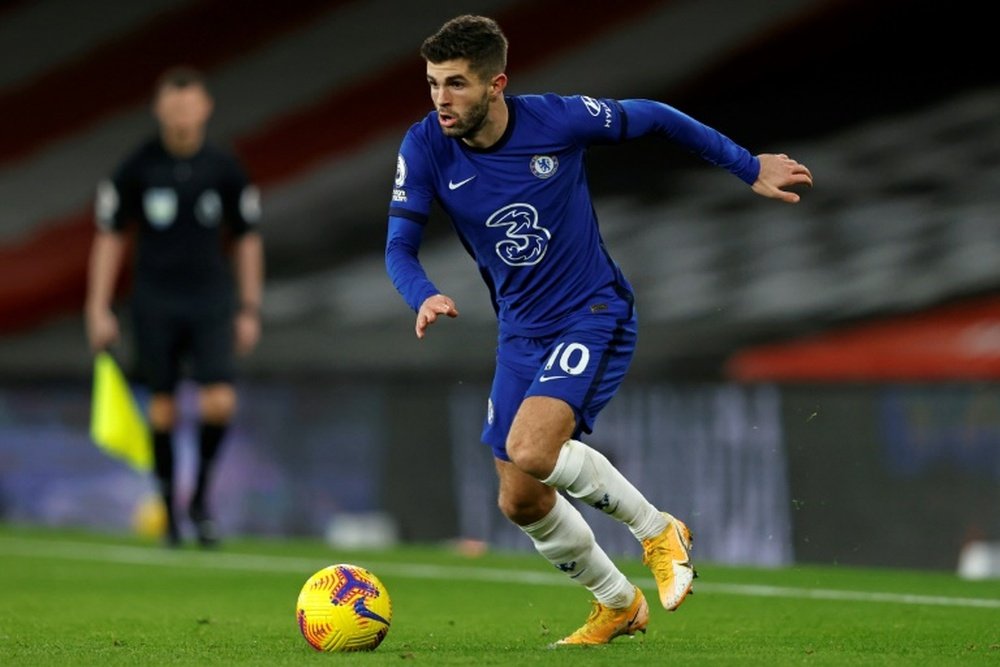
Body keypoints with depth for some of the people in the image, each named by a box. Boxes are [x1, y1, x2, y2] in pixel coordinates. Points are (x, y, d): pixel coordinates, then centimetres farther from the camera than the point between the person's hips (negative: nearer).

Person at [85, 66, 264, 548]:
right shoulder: (137, 167, -3)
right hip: (155, 303, 0)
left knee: (220, 403, -12)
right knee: (162, 408, 2)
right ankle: (168, 509, 14)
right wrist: (99, 309, 0)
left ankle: (201, 496, 9)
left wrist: (249, 309, 8)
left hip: (212, 300, 1)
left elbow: (246, 239, 10)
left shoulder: (225, 168, 1)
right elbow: (110, 237, 4)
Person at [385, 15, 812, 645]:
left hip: (595, 315, -5)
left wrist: (748, 167, 7)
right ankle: (618, 605, 30)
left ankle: (658, 530, -5)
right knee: (521, 503, 5)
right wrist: (424, 296, -34)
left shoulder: (557, 119, -18)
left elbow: (650, 117, -1)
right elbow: (400, 245, -10)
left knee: (530, 450, -28)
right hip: (521, 332, 5)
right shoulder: (425, 148, -11)